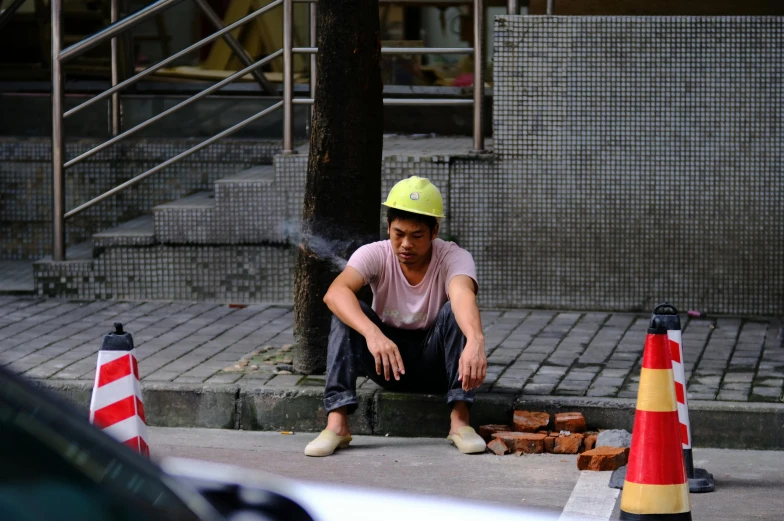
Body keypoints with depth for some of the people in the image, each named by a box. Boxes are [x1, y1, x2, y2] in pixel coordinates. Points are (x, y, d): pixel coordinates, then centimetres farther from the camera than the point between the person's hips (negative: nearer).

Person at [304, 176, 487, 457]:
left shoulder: (453, 257, -19)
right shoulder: (375, 255, -16)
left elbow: (463, 295, -42)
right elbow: (335, 292, -36)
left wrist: (475, 341, -65)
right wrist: (372, 333, -54)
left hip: (436, 363, -1)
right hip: (388, 356, 1)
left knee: (454, 311, -30)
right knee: (346, 312, -26)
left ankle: (460, 420, -30)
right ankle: (337, 423, -32)